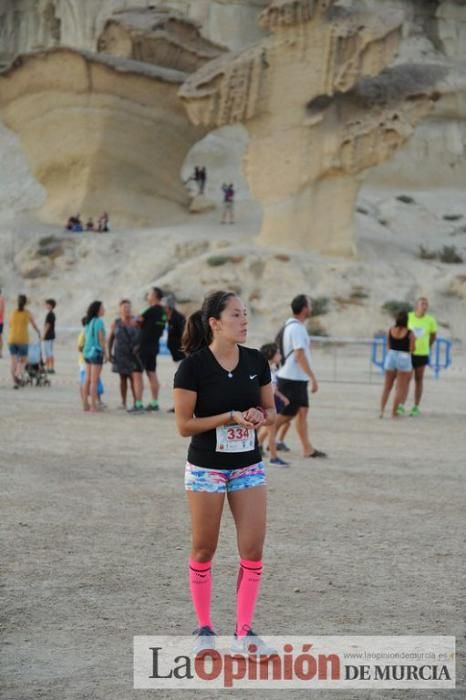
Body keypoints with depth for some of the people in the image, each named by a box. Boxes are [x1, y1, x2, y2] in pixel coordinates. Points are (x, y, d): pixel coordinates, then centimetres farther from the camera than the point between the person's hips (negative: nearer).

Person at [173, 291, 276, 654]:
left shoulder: (256, 361, 0)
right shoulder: (193, 366, -13)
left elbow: (270, 409, 11)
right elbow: (184, 425, -13)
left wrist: (260, 417, -13)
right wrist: (232, 416, -22)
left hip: (249, 466, 4)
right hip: (206, 469, -4)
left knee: (253, 549, -1)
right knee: (204, 549, 7)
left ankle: (245, 630, 11)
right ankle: (205, 629, 21)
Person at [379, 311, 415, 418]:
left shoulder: (390, 330, -2)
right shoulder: (410, 333, -12)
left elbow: (388, 346, 7)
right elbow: (411, 349, -7)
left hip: (390, 357, 3)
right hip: (404, 359, -3)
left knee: (387, 387, 12)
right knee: (400, 389, 6)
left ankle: (382, 410, 2)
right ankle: (394, 412, 5)